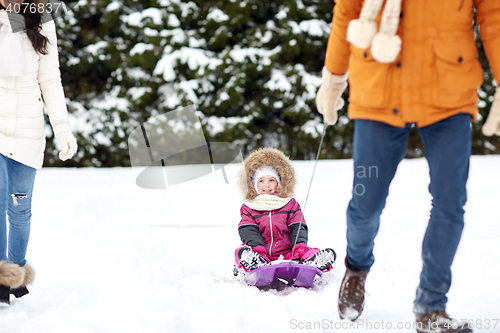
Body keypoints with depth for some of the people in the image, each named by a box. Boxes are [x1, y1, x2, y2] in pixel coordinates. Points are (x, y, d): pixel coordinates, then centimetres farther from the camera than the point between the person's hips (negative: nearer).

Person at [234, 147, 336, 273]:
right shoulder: (248, 207, 15)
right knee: (242, 252, -35)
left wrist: (299, 245, -13)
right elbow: (248, 231, 1)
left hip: (287, 252, 1)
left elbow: (298, 228, 9)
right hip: (261, 255, -1)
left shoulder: (290, 204, 18)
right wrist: (258, 248, -20)